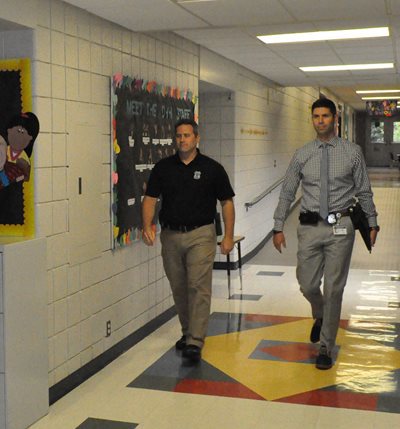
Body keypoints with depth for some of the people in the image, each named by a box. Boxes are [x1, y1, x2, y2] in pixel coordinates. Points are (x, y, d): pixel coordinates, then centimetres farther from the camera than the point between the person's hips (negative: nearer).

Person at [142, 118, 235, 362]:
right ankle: (188, 331, 30)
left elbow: (227, 202, 1)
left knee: (199, 287, -10)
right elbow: (150, 198, 1)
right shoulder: (163, 168, 4)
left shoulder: (212, 168, -2)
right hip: (170, 236, 4)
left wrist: (229, 236, -6)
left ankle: (195, 342, -8)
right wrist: (148, 226, -16)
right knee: (179, 288, 13)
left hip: (201, 235, -3)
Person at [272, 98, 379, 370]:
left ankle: (326, 348, 16)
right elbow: (287, 193, 6)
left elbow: (364, 192, 5)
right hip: (310, 227, 2)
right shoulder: (302, 155, 4)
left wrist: (372, 224, 4)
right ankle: (321, 317, 41)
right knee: (307, 285, 6)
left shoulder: (353, 152, 0)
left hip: (340, 227, -2)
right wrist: (279, 227, 3)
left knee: (334, 289, 2)